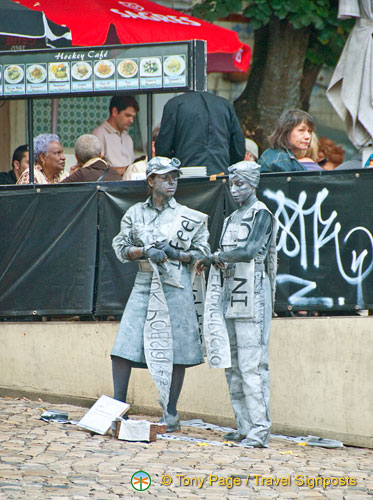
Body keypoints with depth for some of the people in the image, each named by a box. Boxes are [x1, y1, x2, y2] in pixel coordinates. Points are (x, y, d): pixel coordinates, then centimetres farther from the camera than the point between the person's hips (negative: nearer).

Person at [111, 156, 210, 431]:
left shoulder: (190, 217, 6)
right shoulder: (134, 214, 10)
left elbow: (203, 253, 6)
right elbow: (121, 248, 8)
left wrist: (176, 255, -11)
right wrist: (145, 252, -10)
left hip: (177, 287, -1)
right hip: (145, 284, 1)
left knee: (177, 350, -1)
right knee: (124, 346, -6)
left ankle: (171, 413, 8)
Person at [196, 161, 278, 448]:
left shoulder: (261, 214, -5)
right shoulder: (232, 219, 21)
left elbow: (250, 250, -19)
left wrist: (216, 257, -11)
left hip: (253, 296, -9)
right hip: (231, 296, 9)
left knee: (252, 364, -14)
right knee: (233, 366, 6)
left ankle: (259, 430, -16)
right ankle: (244, 427, 10)